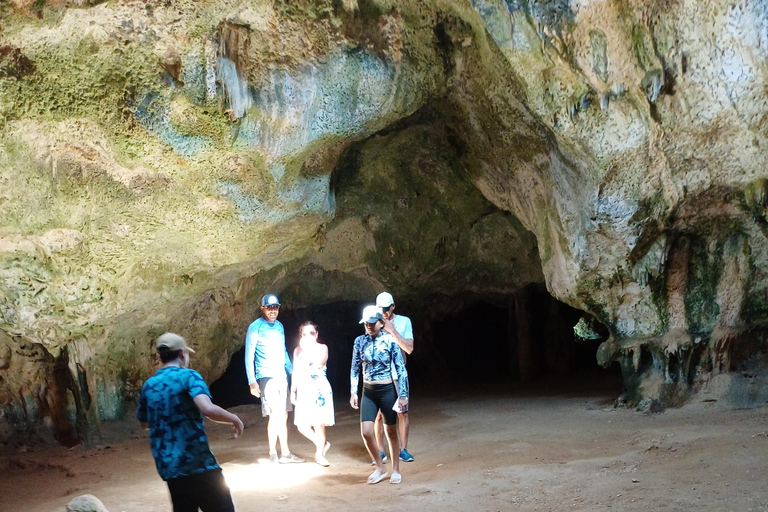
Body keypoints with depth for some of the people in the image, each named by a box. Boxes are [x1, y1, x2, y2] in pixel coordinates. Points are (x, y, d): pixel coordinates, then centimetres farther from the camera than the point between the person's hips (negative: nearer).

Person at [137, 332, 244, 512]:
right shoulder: (188, 376, -8)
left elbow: (144, 423, 27)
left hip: (168, 468, 6)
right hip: (198, 463, -6)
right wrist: (234, 419, -8)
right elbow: (208, 409, -25)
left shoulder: (148, 386, 10)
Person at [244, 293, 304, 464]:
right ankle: (273, 453, 1)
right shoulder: (255, 327, -6)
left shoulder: (279, 326, 14)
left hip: (281, 376, 7)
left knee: (283, 416, 10)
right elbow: (249, 356, -7)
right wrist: (252, 381, -13)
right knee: (274, 415, -9)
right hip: (266, 376, -7)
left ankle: (285, 453, 17)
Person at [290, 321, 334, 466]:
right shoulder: (298, 350, 12)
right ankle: (322, 444, 23)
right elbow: (295, 372, 16)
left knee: (318, 424, -6)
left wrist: (309, 348, -18)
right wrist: (293, 391, 14)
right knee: (302, 426, -2)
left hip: (319, 389, -4)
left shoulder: (322, 348, 0)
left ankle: (319, 454, 14)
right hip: (303, 390, 4)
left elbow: (320, 364, -20)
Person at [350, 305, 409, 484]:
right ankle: (380, 468, 13)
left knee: (391, 432, 7)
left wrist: (403, 394, -7)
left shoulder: (390, 341, -8)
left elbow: (401, 369, -5)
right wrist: (353, 392, 2)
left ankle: (396, 470, 23)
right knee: (366, 431, -7)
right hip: (368, 392, 3)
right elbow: (355, 369, 8)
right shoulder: (360, 341, 1)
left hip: (387, 390, -3)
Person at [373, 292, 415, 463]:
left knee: (402, 412, 1)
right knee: (379, 415, -1)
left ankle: (403, 449, 11)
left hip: (398, 375, 0)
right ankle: (380, 451, 9)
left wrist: (392, 330, -16)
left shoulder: (404, 321, -1)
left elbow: (409, 348, -10)